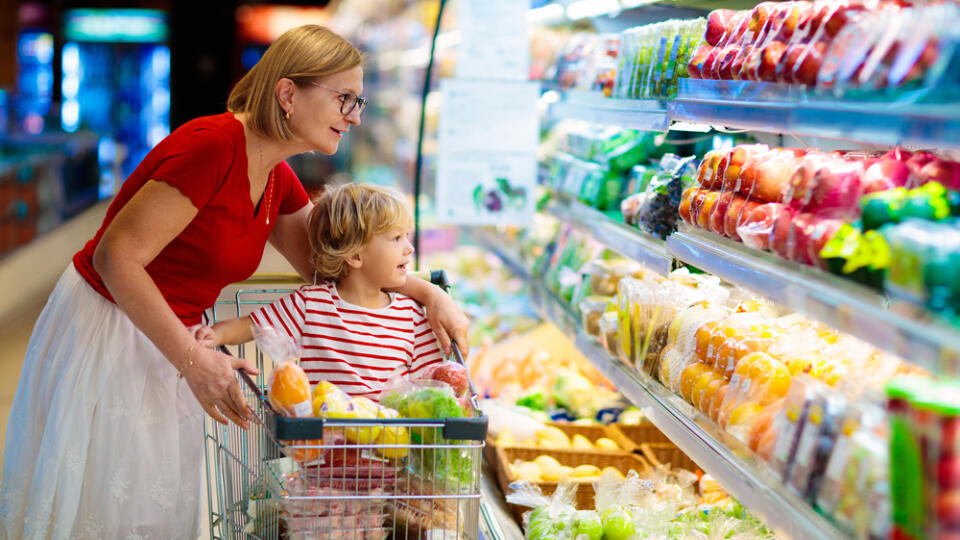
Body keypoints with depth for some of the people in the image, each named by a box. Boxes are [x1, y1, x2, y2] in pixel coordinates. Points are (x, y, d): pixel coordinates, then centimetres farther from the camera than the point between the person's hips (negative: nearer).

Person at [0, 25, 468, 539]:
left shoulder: (277, 182, 4)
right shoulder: (213, 145, -24)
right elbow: (116, 257, -26)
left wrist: (427, 293, -4)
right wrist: (194, 361, -26)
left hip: (165, 339, 9)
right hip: (105, 335, -8)